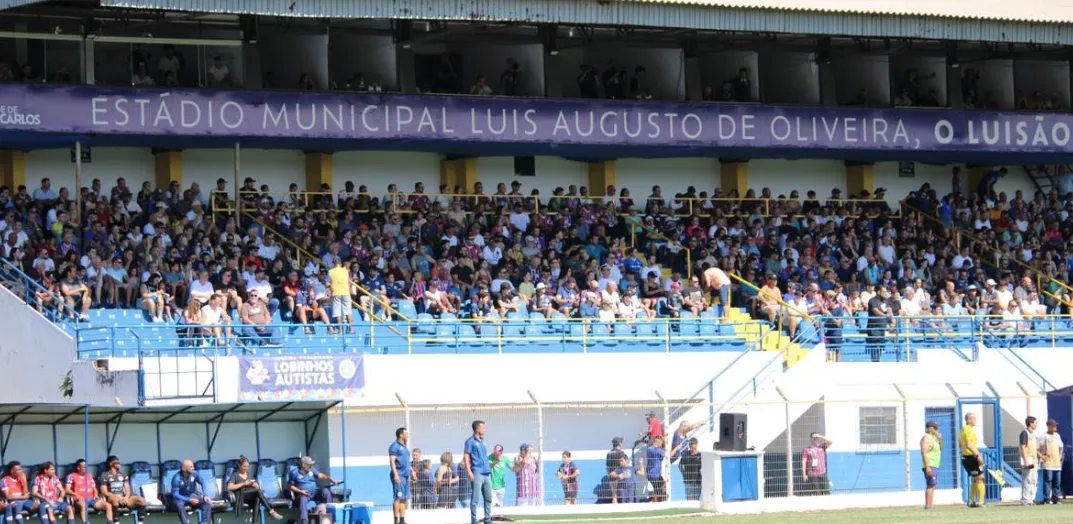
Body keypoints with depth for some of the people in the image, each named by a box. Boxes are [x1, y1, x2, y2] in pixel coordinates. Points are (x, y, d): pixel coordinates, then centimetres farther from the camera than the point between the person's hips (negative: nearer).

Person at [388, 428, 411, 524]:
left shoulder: (405, 447, 20)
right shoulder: (395, 446, -7)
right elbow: (392, 461, -13)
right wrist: (396, 474, -21)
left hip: (406, 476, 9)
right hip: (399, 475, -9)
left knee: (404, 499, 9)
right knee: (398, 498, -10)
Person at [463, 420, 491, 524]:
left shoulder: (482, 441, 18)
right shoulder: (471, 441, -4)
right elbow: (466, 457, -8)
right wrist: (469, 472, -16)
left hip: (486, 473, 8)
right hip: (477, 473, -8)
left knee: (488, 498, 10)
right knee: (475, 498, -7)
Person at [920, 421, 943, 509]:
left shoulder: (933, 438, 18)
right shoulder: (926, 438, -11)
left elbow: (940, 449, 23)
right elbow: (924, 452, -19)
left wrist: (940, 439, 5)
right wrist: (927, 467, -25)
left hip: (934, 466, 10)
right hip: (930, 466, -10)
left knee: (932, 486, 8)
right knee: (930, 485, -14)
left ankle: (931, 504, 8)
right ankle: (928, 505, -17)